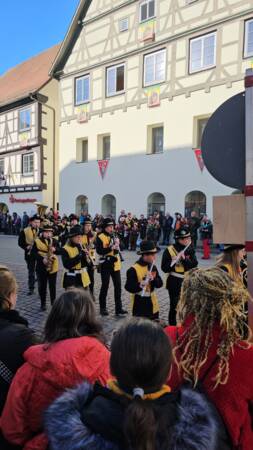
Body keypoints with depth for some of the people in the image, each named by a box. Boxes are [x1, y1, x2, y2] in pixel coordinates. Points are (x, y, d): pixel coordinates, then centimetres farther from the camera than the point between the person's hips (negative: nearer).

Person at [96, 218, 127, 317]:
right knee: (105, 286, 4)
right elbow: (99, 251, -17)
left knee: (118, 286, 4)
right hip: (106, 265, -6)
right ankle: (103, 308, 19)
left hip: (115, 264, 6)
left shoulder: (114, 236, 12)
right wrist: (111, 248, -24)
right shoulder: (100, 237, -9)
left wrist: (117, 244, -7)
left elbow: (119, 248, 14)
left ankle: (119, 308, 11)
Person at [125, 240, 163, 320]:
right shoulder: (133, 269, -17)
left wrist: (153, 279, -19)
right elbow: (128, 287, -18)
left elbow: (159, 284, 2)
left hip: (152, 304, 7)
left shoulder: (153, 267, 4)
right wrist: (140, 284, -35)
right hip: (140, 304, -7)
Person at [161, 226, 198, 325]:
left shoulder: (190, 250, 2)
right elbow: (164, 268, -11)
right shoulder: (169, 250, -11)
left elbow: (194, 264, -9)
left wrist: (184, 258, -22)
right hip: (174, 283, -4)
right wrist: (174, 261, -24)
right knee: (174, 306, 2)